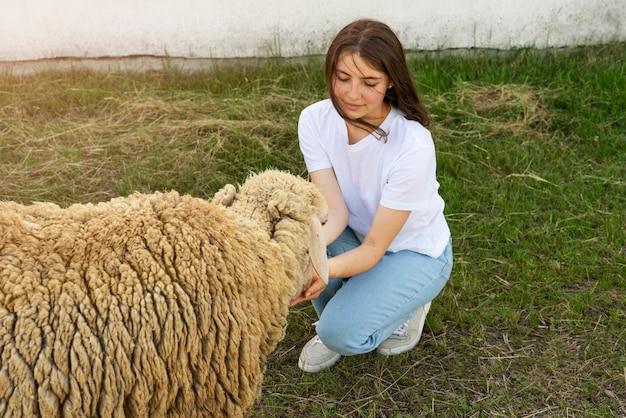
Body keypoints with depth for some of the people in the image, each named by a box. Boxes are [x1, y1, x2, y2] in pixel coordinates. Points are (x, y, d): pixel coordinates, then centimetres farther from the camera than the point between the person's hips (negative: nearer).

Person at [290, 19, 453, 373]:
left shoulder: (413, 145, -33)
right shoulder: (316, 120, -19)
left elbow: (374, 248, -29)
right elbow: (334, 211, -24)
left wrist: (327, 269, -49)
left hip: (415, 252, -4)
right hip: (356, 236, 5)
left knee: (343, 334, -23)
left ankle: (409, 305, 8)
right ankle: (334, 317, 3)